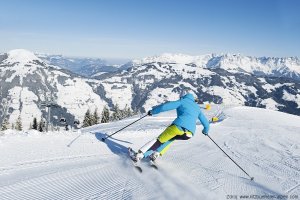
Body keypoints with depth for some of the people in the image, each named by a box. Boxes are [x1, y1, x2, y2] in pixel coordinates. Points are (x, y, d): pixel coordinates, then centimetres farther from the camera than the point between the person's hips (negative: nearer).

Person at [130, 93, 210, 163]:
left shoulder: (183, 101, 18)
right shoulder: (197, 107, 31)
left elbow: (164, 106, 5)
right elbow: (205, 122, 36)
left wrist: (152, 111, 16)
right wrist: (206, 130, 57)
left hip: (179, 126, -4)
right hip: (190, 133, 4)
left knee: (159, 140, 11)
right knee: (170, 139, 30)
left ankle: (139, 155, 3)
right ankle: (156, 153, 12)